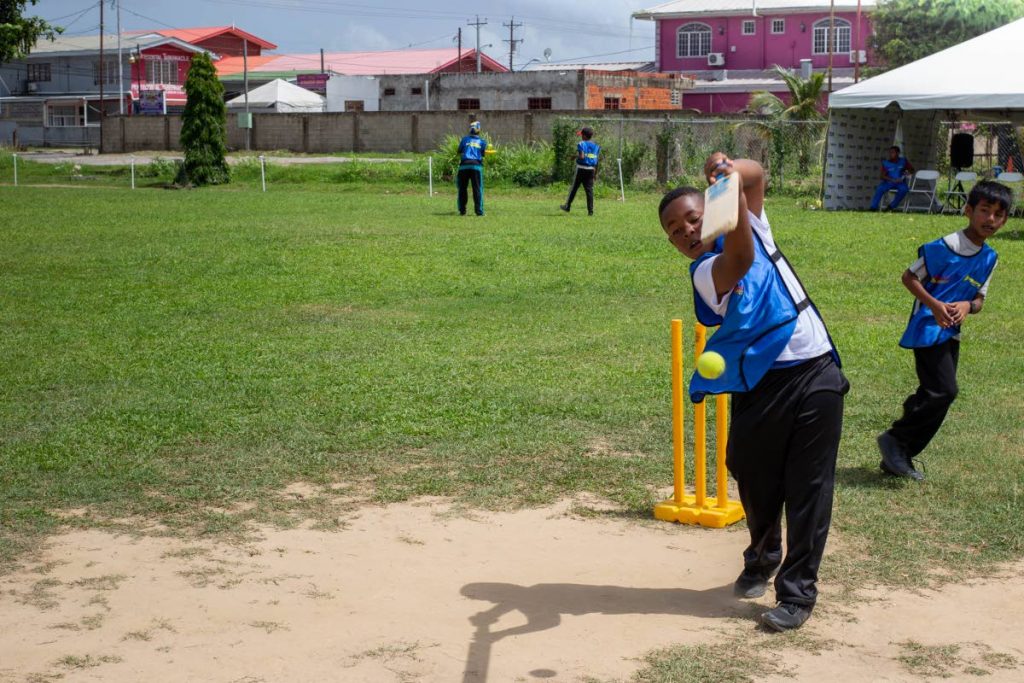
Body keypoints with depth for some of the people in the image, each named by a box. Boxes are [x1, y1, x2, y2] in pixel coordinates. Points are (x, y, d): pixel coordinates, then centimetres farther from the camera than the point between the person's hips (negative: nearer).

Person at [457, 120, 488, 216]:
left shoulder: (465, 139, 10)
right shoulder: (482, 142, 9)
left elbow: (459, 152, 9)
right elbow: (483, 154, 7)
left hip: (464, 165, 1)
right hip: (476, 165, -1)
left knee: (462, 188, 9)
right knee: (477, 189, 0)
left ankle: (462, 210, 7)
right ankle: (479, 211, -5)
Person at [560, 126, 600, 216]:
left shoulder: (581, 144, -10)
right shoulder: (596, 146, 8)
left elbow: (581, 156, -23)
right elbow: (597, 161, 10)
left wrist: (576, 155, -2)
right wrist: (596, 173, 16)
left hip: (581, 169, -4)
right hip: (591, 170, 4)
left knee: (574, 188, 9)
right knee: (589, 190, 3)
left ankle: (567, 206, 20)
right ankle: (590, 211, -1)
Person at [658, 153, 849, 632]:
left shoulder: (752, 226, 9)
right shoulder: (705, 272, -8)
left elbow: (757, 174, 7)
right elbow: (739, 259, -27)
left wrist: (732, 175, -14)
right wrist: (730, 194, -36)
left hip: (817, 374, 2)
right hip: (763, 384, -2)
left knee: (809, 487, -2)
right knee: (755, 479, 12)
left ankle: (797, 592, 2)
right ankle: (762, 560, 40)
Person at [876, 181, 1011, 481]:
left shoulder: (989, 258, 6)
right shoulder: (945, 247, -16)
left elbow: (979, 299, 12)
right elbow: (909, 277, -9)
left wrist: (968, 305, -12)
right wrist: (934, 305, -21)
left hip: (951, 333, 8)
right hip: (928, 329, -8)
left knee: (933, 396, 9)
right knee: (943, 391, -16)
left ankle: (899, 457, 19)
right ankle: (895, 439, 1)